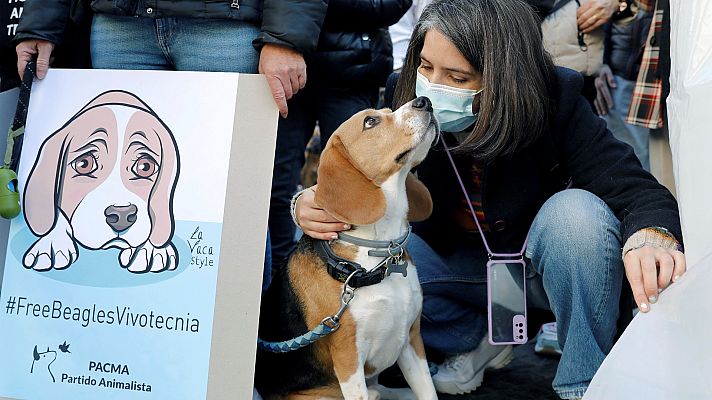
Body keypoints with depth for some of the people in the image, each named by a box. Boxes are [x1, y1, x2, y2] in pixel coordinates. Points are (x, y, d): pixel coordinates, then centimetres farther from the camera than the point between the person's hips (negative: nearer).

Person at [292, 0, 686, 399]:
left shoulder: (556, 101, -22)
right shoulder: (408, 108, -16)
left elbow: (632, 186, -26)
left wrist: (651, 236, -49)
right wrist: (311, 206, -34)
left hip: (543, 264, -1)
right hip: (464, 267, 2)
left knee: (576, 211, -33)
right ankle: (475, 339, 4)